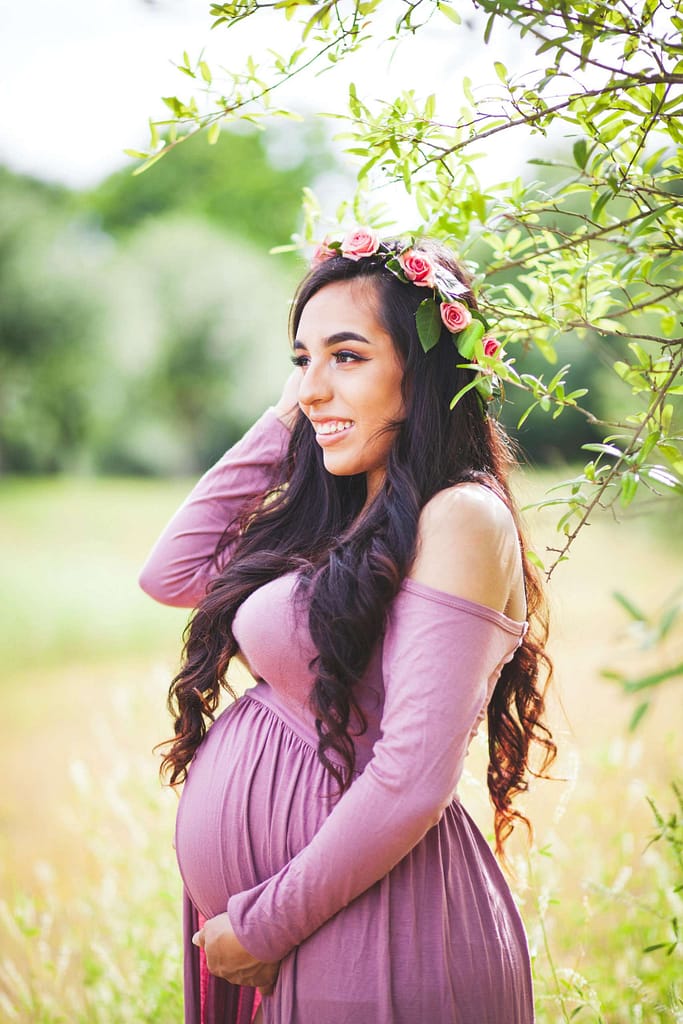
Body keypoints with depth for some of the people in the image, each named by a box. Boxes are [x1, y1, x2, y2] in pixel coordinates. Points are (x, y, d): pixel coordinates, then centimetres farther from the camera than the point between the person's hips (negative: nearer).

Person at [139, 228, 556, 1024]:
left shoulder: (462, 518, -17)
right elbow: (171, 573, 8)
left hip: (370, 938, -8)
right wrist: (282, 419, 5)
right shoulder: (340, 523, 9)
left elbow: (412, 782, -23)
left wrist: (263, 927, -15)